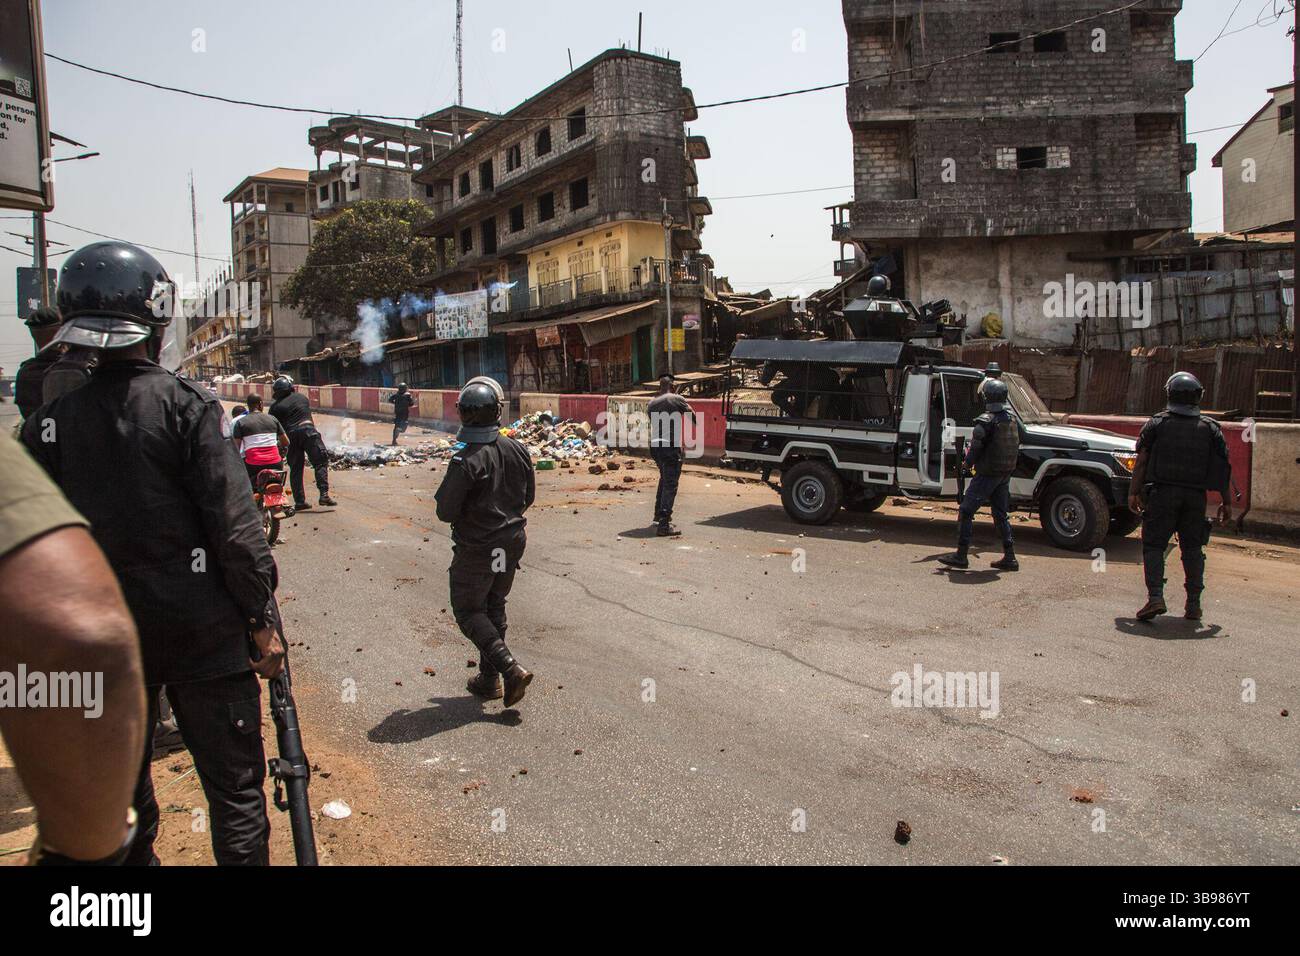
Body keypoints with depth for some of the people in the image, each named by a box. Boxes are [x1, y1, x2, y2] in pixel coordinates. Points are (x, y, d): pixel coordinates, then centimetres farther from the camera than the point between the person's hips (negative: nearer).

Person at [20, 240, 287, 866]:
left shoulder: (46, 424, -1)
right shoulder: (184, 405, -13)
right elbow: (234, 527, -16)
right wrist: (263, 622, -7)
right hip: (201, 630, -4)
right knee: (233, 788, 8)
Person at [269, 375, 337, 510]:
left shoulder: (275, 407, 7)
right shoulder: (301, 397, 13)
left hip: (291, 436, 1)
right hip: (308, 430, 0)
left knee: (295, 470, 8)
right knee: (320, 463, 0)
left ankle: (299, 501, 8)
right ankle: (324, 495, -13)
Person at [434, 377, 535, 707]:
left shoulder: (465, 461, -23)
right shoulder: (518, 450, -5)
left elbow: (445, 512, -18)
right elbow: (528, 497, 7)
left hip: (476, 550, -6)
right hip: (511, 544, 6)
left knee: (468, 612, 9)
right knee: (494, 608, 20)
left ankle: (511, 669, -4)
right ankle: (489, 679, 27)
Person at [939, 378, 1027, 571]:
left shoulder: (986, 420, -17)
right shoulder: (1012, 418, 7)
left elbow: (976, 445, -21)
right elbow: (1022, 436, 19)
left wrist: (967, 463, -5)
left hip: (987, 474, -8)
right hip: (1005, 474, 8)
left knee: (966, 511, -1)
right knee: (1001, 514, 15)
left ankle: (961, 555, -3)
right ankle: (1009, 558, 15)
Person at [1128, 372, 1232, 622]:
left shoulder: (1156, 423, 1)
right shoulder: (1211, 428, 7)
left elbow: (1141, 461, -3)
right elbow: (1224, 468, 6)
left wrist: (1134, 492, 2)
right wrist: (1227, 502, 12)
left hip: (1162, 493, -2)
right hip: (1195, 497, 2)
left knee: (1154, 545, 0)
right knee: (1193, 548, 11)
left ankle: (1155, 597, -15)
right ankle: (1193, 604, 13)